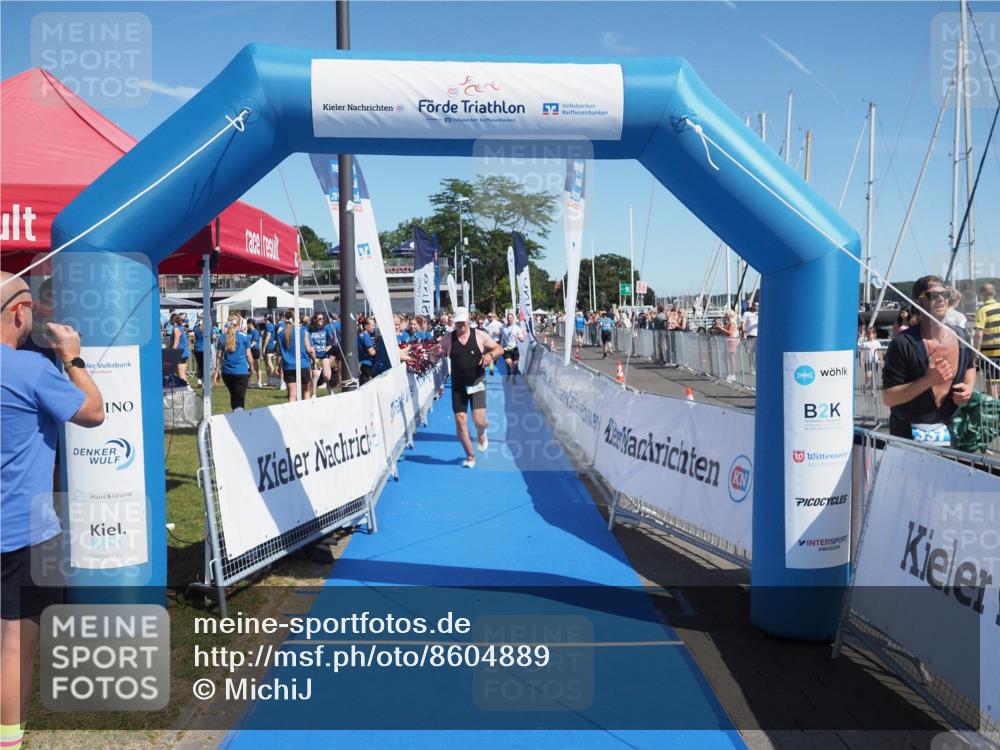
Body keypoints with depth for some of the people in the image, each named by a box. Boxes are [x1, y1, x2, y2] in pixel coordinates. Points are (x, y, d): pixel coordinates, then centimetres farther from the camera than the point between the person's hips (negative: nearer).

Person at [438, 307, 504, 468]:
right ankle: (470, 456, 17)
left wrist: (490, 354, -19)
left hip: (477, 384, -2)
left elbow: (500, 349, 3)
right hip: (458, 386, 2)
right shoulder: (448, 340, 0)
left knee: (479, 420, -13)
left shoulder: (480, 335, -4)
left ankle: (481, 435, 26)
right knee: (460, 421, -1)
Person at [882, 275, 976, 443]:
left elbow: (970, 367, 21)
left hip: (950, 429, 5)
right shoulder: (903, 344, -19)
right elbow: (888, 398, -20)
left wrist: (969, 386, 0)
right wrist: (928, 380, -29)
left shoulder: (960, 337, -1)